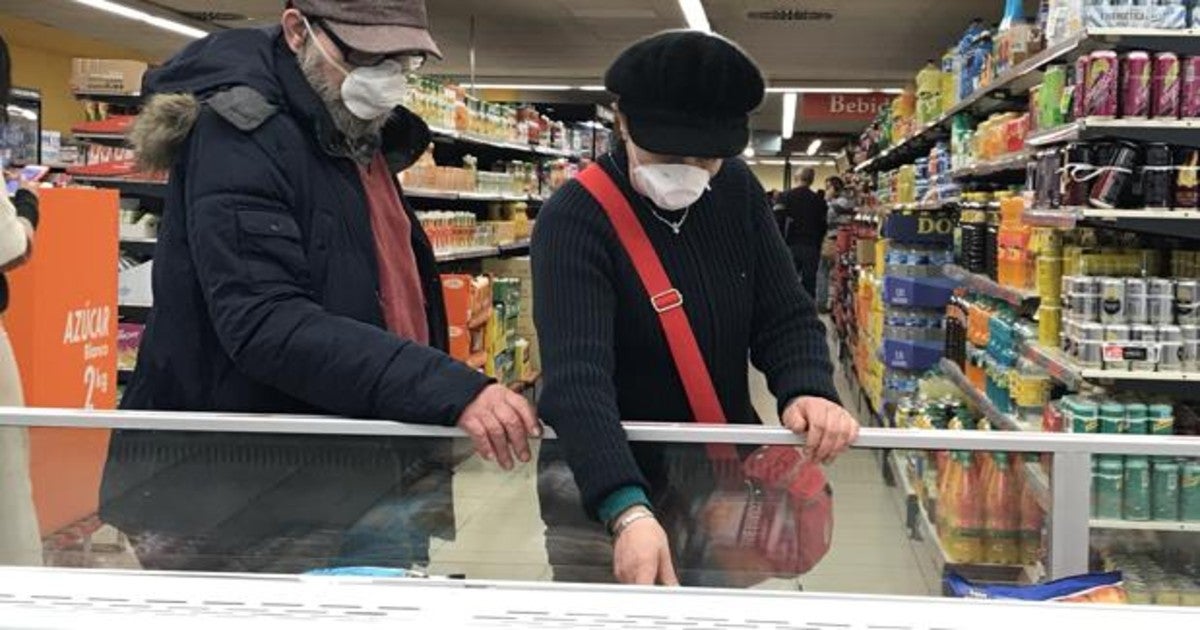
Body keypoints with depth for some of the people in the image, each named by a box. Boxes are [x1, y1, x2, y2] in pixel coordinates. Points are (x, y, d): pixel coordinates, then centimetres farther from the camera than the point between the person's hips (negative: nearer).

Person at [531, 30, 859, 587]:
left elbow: (785, 316, 0)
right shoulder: (574, 219, -20)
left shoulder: (739, 192, 0)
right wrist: (628, 511, -46)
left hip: (725, 472, 5)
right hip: (600, 485, -5)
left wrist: (809, 390, -23)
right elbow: (575, 375, -32)